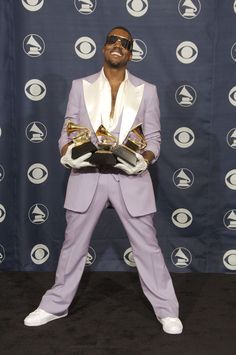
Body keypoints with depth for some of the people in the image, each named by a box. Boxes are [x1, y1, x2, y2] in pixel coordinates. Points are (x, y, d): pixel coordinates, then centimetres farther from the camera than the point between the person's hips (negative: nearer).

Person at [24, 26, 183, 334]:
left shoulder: (146, 90, 7)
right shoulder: (81, 86, 8)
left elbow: (154, 138, 4)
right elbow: (67, 132, 7)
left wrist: (144, 161, -17)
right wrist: (67, 155, -15)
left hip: (130, 178, -1)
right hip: (88, 176, 1)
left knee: (147, 246, 6)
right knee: (73, 244, 11)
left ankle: (167, 310, 21)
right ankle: (55, 305, 29)